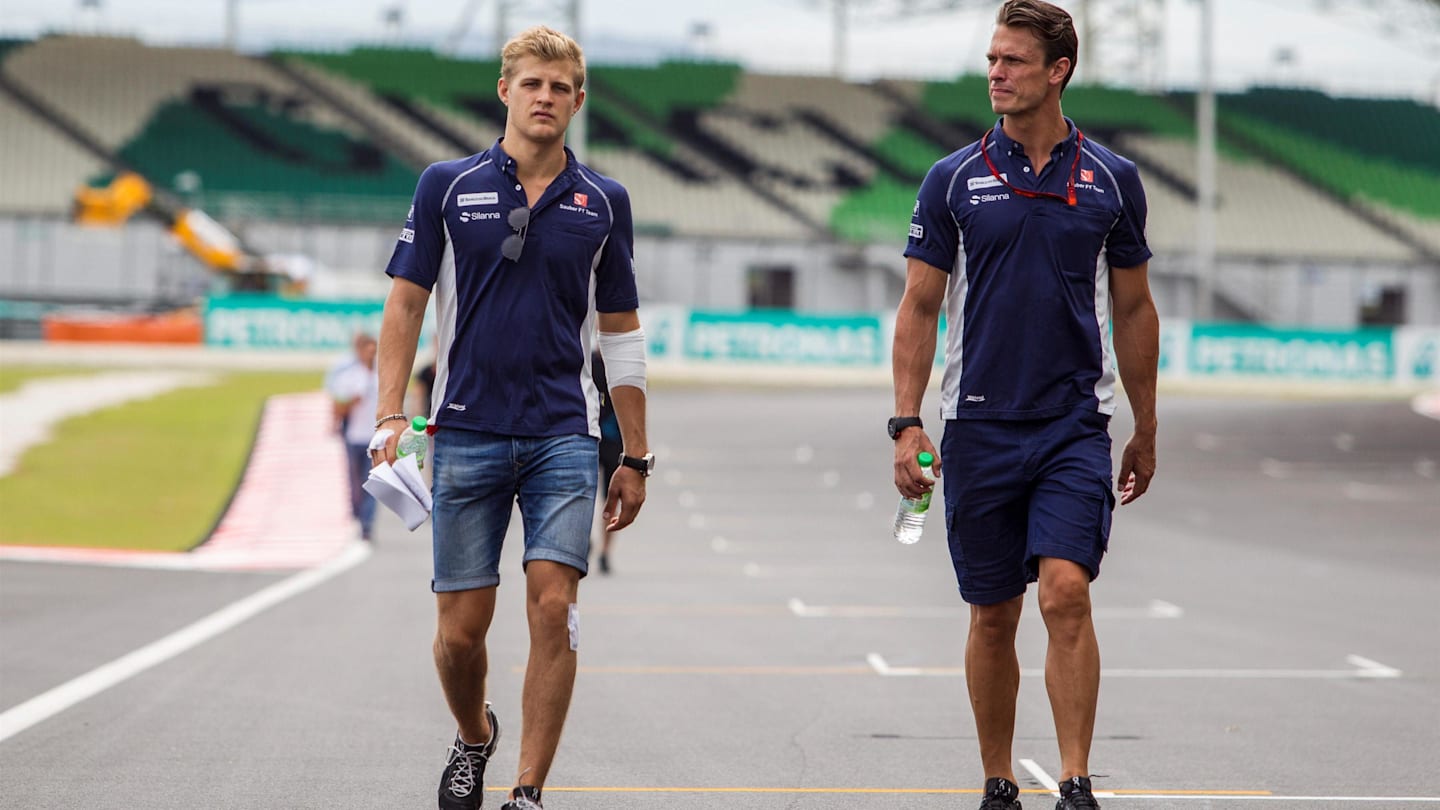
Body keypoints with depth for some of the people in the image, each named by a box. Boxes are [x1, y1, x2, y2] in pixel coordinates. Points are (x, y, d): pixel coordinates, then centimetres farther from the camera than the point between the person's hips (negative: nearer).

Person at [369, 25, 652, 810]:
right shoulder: (447, 185, 3)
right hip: (466, 435, 0)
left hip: (564, 435, 0)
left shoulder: (603, 202, 6)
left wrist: (634, 457, 9)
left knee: (552, 606, -14)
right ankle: (473, 738, 33)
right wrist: (390, 416, -8)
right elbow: (404, 304, 4)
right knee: (461, 627, 2)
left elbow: (621, 333, 11)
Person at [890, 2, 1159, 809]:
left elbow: (1133, 309, 11)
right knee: (993, 615, 7)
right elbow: (920, 307, 3)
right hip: (979, 429, 1)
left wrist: (1146, 431, 13)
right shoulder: (954, 180, 1)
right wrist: (907, 423, -6)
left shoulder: (1112, 179, 3)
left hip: (1076, 425, -1)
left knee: (1066, 592, -17)